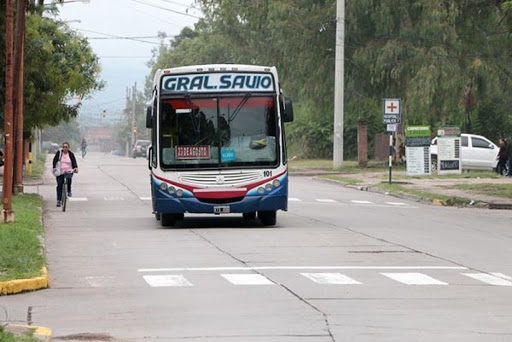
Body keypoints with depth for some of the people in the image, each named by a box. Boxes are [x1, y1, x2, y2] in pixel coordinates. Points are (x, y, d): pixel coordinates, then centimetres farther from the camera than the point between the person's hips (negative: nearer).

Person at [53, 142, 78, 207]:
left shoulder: (71, 154, 3)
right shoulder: (59, 153, 2)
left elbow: (74, 161, -7)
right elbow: (55, 160, -7)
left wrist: (76, 168, -27)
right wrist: (54, 167, -23)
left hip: (69, 171, -1)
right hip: (60, 172, 1)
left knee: (68, 178, -33)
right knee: (59, 186, -6)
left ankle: (69, 191, -9)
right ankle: (59, 200, 2)